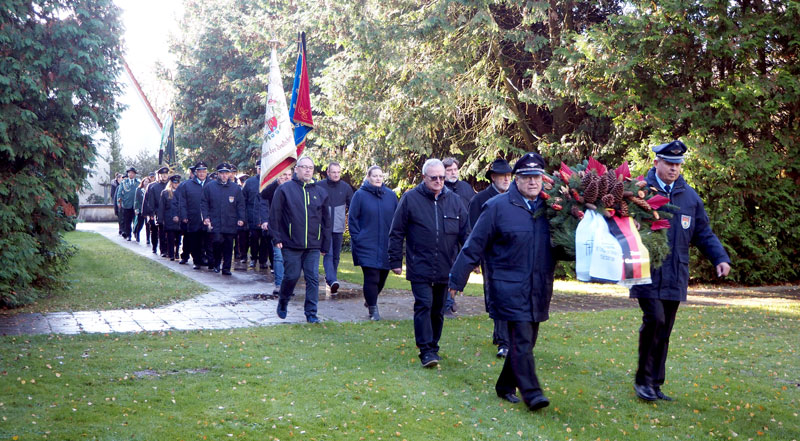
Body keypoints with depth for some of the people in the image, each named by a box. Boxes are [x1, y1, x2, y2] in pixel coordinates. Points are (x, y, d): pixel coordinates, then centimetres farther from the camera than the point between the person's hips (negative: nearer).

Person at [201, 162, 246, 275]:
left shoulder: (236, 187, 10)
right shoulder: (209, 186, 7)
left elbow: (240, 205, 12)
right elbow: (204, 203, 8)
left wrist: (241, 218, 2)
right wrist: (205, 217, -3)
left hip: (230, 223, 2)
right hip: (215, 222, -2)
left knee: (228, 246, 3)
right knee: (217, 241, -17)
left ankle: (226, 268, 12)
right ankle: (216, 263, 6)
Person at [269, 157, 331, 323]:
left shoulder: (320, 192, 10)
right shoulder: (285, 189, -1)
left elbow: (326, 220, 15)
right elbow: (274, 215, 0)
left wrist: (325, 244, 12)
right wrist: (277, 238, -6)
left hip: (313, 246, 3)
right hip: (291, 245, -3)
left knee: (313, 279, -1)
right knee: (291, 276, 2)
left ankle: (311, 313, 6)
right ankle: (282, 303, 27)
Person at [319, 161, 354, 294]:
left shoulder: (346, 187, 6)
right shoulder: (320, 186, -2)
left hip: (339, 228, 3)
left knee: (336, 255, 12)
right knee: (328, 254, -14)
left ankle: (331, 278, 27)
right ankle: (332, 280, -25)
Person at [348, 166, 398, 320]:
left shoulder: (391, 195, 7)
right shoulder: (360, 195, -2)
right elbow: (352, 219, 1)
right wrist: (357, 238, -6)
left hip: (386, 245, 4)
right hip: (367, 246, -4)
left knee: (382, 276, 12)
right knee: (371, 277, -7)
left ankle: (370, 300, 35)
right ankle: (373, 309, 2)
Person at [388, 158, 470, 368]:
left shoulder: (454, 200, 7)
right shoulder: (410, 199, -4)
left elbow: (465, 233, 11)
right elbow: (396, 233, -1)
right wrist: (395, 261, -3)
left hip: (445, 268, 4)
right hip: (420, 266, -4)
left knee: (438, 309, 12)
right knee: (424, 305, -10)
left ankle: (433, 346, 26)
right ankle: (426, 350, -7)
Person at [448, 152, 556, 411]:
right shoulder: (497, 207, -6)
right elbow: (475, 245, -5)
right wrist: (457, 280, -4)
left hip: (539, 290, 5)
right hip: (510, 288, -5)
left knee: (526, 341, 13)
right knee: (521, 341, -9)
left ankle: (506, 386, 28)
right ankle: (531, 392, -4)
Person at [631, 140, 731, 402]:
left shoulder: (690, 196, 13)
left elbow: (703, 233, 16)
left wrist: (720, 258, 2)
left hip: (675, 276, 5)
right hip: (648, 273, -5)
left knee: (664, 331, 9)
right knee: (654, 319, -18)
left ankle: (655, 384, 20)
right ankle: (643, 379, -2)